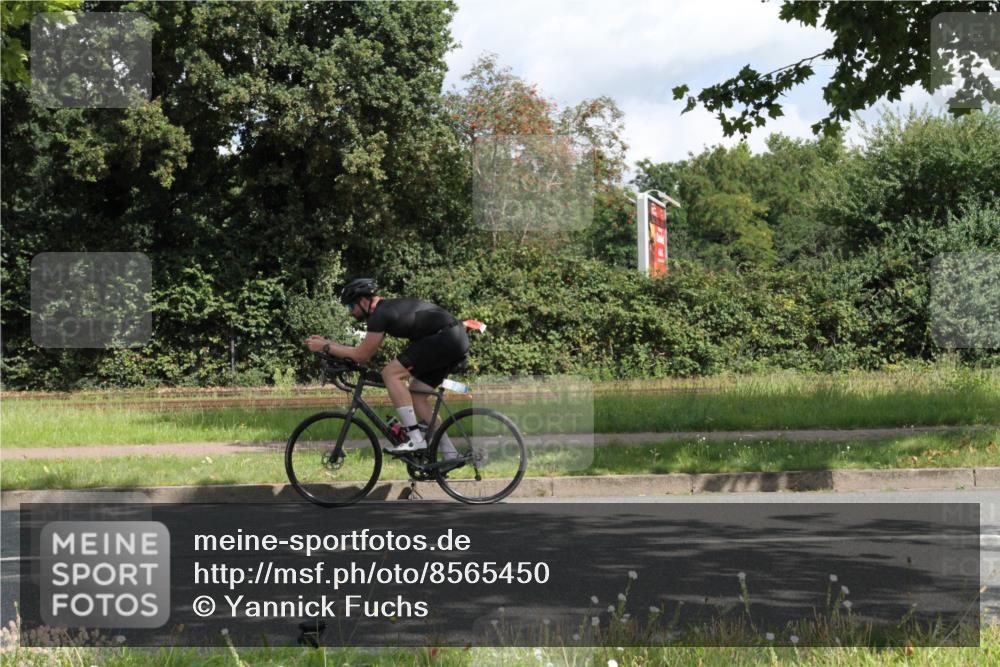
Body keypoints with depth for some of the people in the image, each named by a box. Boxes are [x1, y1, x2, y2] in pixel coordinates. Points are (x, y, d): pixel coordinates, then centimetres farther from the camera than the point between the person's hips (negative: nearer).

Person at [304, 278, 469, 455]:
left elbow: (361, 356, -9)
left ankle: (415, 439, -15)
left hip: (445, 337, -10)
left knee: (391, 373, -11)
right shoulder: (386, 309, 18)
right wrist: (327, 343, 20)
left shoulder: (380, 314, -12)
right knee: (416, 398, 11)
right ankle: (450, 455, 10)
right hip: (456, 340, 10)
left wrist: (325, 347, -2)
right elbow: (364, 353, 22)